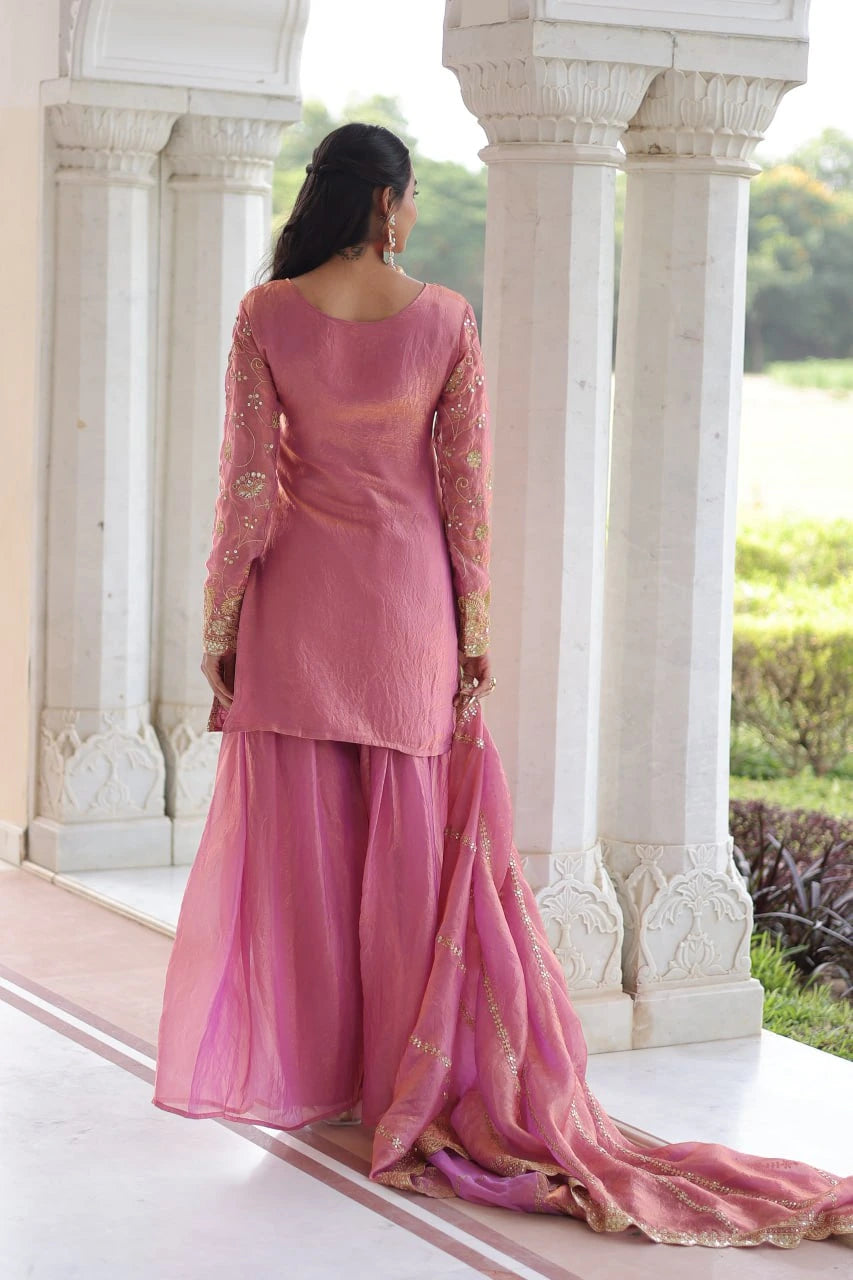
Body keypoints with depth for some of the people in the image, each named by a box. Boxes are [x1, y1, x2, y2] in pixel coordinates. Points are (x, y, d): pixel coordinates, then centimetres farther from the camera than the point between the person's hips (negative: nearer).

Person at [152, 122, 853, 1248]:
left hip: (299, 603, 0)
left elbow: (247, 482, -7)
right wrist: (474, 628, 3)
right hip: (408, 600, 1)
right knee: (410, 845, 8)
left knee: (296, 841, 8)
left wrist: (220, 627, 0)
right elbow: (468, 483, -3)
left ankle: (304, 1070, 13)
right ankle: (413, 1080, 13)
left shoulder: (268, 316, -7)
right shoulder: (444, 318, -5)